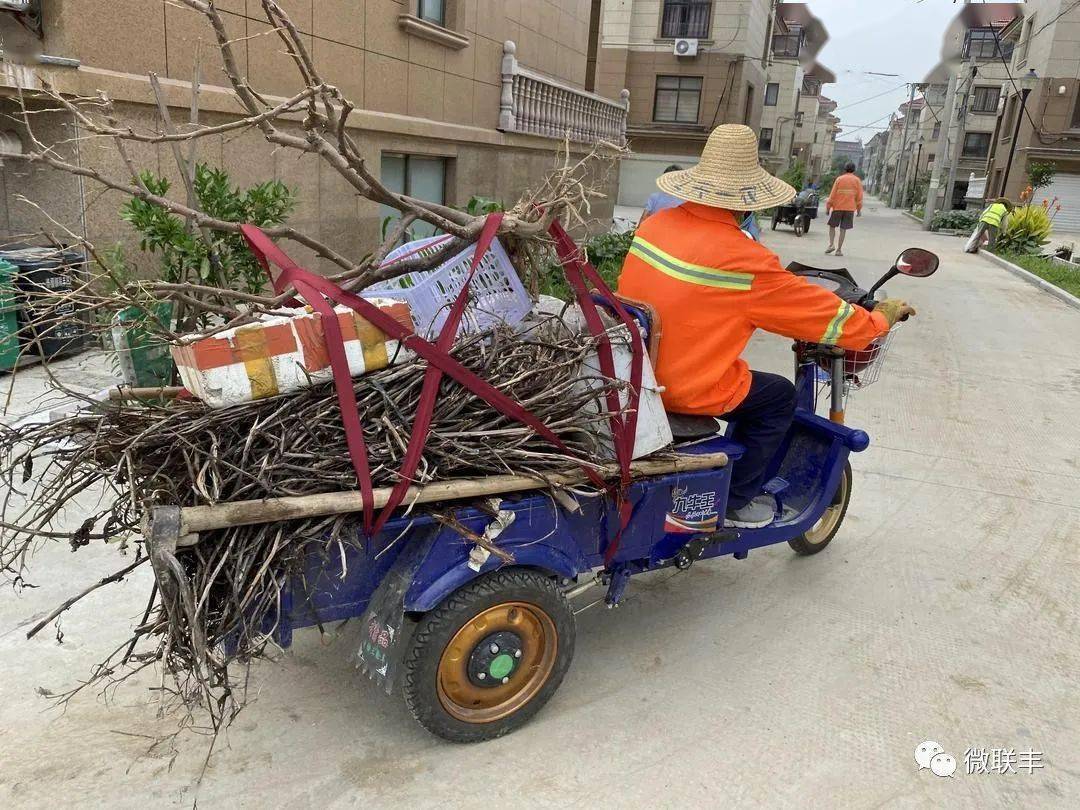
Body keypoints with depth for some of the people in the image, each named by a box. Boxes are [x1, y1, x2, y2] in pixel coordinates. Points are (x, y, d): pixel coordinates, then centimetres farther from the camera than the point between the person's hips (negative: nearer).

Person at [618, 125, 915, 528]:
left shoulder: (656, 223, -1)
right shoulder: (745, 261, -20)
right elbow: (823, 313, -9)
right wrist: (882, 318, 11)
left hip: (631, 373, 7)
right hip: (685, 392, -7)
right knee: (780, 396, 16)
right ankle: (735, 501, 21)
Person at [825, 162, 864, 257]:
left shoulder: (839, 179, 1)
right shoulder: (857, 180, 4)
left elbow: (832, 195, -2)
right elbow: (859, 196, 3)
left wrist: (828, 207, 3)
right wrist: (859, 209, 10)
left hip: (837, 207, -1)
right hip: (850, 208, 1)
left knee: (832, 226, 12)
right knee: (843, 229, 3)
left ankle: (831, 245, -5)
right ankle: (839, 249, 3)